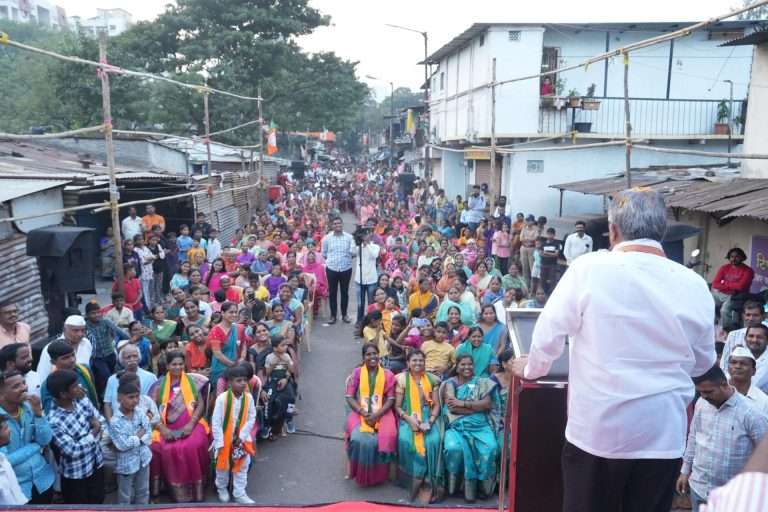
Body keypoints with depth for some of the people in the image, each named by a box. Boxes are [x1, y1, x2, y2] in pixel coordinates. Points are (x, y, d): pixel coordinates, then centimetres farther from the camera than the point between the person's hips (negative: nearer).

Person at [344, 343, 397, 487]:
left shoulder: (387, 374, 4)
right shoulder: (357, 373, 4)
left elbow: (391, 399, 0)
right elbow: (349, 397, -1)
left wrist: (377, 414, -15)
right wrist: (363, 413, -15)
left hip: (381, 413, 0)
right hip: (359, 413, 0)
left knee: (385, 438, -27)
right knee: (360, 439, -28)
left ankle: (377, 474, -4)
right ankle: (361, 474, -4)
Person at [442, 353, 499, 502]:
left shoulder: (482, 383, 15)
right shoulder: (450, 383, 11)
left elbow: (487, 403, -1)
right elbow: (451, 406, -4)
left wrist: (463, 403, -6)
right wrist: (477, 407, -5)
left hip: (480, 425, 1)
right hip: (456, 425, -1)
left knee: (490, 448, -29)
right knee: (454, 448, -33)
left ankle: (482, 485, -10)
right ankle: (454, 484, -10)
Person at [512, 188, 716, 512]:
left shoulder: (590, 269, -13)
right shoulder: (694, 285, -3)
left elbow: (549, 333, -6)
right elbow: (703, 363, 10)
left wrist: (532, 369, 14)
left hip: (597, 428, -2)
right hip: (664, 435, 3)